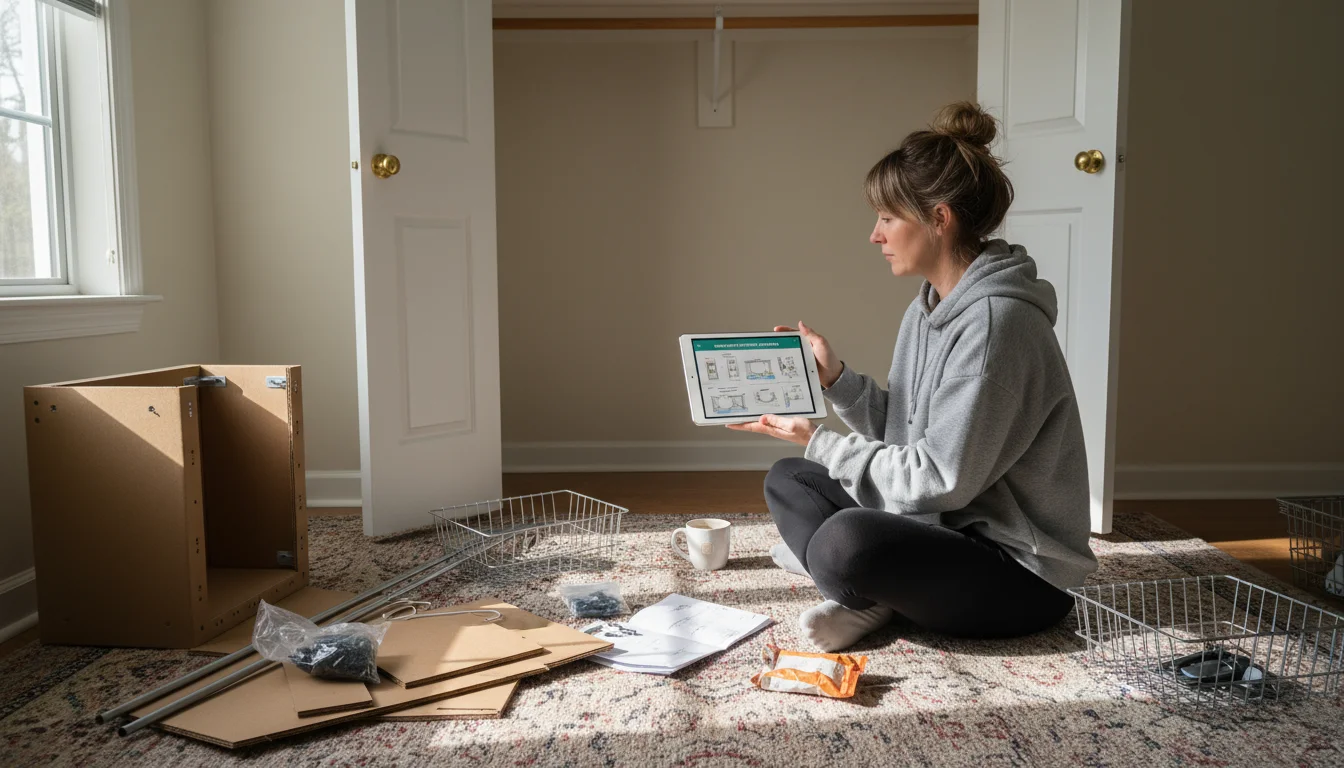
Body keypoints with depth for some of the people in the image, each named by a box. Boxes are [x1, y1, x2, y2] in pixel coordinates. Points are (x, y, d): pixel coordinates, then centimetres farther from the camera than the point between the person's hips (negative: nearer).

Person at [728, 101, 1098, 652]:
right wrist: (835, 378, -4)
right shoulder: (927, 309, 7)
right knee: (787, 480, 11)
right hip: (946, 529, 10)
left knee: (848, 539, -36)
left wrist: (820, 444, -15)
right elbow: (900, 433, 8)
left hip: (1022, 573, -10)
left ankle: (870, 598, -4)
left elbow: (940, 479, -24)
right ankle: (869, 595, -9)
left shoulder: (995, 320, -23)